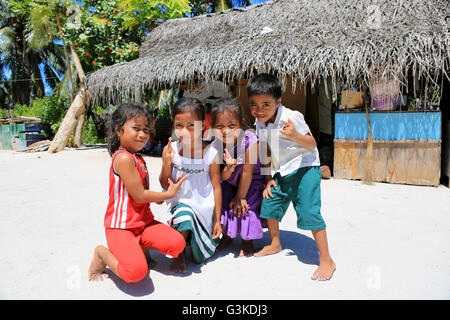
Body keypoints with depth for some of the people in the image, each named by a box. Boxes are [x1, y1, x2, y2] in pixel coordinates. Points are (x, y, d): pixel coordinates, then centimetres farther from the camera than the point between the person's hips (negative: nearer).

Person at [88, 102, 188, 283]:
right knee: (136, 272, -24)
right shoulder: (123, 158, -17)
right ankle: (103, 253, 5)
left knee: (177, 243, -13)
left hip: (143, 222, 8)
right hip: (120, 227, -8)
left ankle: (140, 247, 11)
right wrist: (169, 194, -5)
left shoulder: (138, 159, 13)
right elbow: (139, 196, -17)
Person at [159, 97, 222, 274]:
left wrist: (217, 220, -3)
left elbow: (216, 187, -6)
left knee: (200, 257, 5)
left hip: (205, 206, 0)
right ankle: (179, 255, -9)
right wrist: (167, 164, -23)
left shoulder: (211, 153, -13)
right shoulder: (171, 150, -10)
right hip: (181, 202, 0)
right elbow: (165, 186, -4)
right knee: (184, 214, -36)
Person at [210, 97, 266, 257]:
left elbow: (247, 172, -24)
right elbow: (223, 177, -15)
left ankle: (247, 242, 10)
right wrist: (228, 168, -39)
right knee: (221, 201, -5)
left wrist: (240, 197, -14)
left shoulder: (249, 140, -33)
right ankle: (227, 236, 24)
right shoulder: (216, 145, -21)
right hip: (230, 182, 4)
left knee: (246, 206, -17)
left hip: (252, 182, -4)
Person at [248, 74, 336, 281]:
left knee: (308, 211, -14)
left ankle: (326, 260, 1)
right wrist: (268, 177, 8)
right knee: (269, 204, 12)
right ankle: (275, 244, 36)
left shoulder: (291, 118, -23)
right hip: (281, 172, 8)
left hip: (304, 168, -7)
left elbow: (312, 146, -20)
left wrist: (295, 136, -39)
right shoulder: (260, 122, -1)